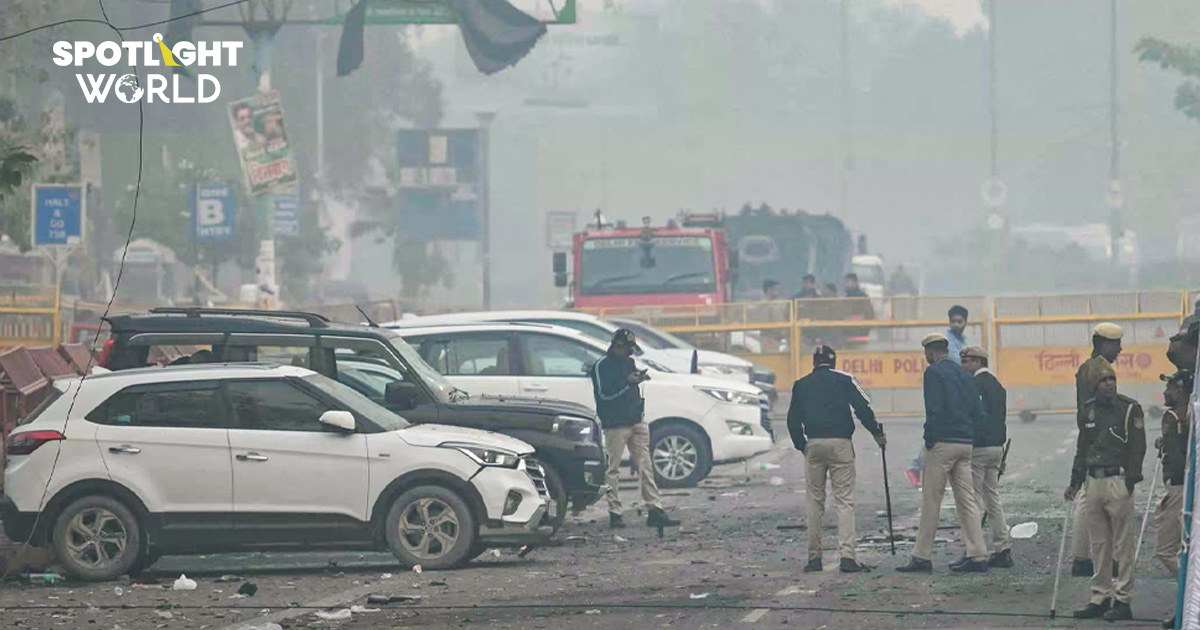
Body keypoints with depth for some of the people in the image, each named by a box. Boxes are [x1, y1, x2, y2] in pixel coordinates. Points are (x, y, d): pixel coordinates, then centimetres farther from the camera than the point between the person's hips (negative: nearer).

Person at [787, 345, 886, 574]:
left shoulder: (801, 385, 12)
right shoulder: (844, 380, 4)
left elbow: (793, 420, 12)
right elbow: (863, 407, -3)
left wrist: (801, 445, 21)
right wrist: (877, 433, 6)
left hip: (813, 444, 2)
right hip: (840, 444, -2)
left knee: (814, 501, 10)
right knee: (844, 499, -4)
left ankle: (814, 557, 8)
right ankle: (847, 556, -15)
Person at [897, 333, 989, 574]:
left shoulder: (934, 372, -7)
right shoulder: (964, 376, 15)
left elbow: (934, 410, -16)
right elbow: (978, 413, 13)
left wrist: (929, 441, -10)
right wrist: (968, 433, 17)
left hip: (942, 443, -7)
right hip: (966, 444, 7)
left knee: (931, 500, -2)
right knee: (967, 500, 6)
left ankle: (922, 557, 0)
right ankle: (977, 556, 0)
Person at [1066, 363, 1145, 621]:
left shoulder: (1129, 409, -4)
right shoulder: (1087, 410, 13)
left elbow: (1138, 447, -7)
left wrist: (1130, 481, -14)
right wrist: (1075, 481, 16)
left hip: (1118, 482, -6)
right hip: (1093, 481, 6)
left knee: (1123, 545, -4)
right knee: (1099, 545, 9)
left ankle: (1123, 600, -1)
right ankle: (1101, 598, 16)